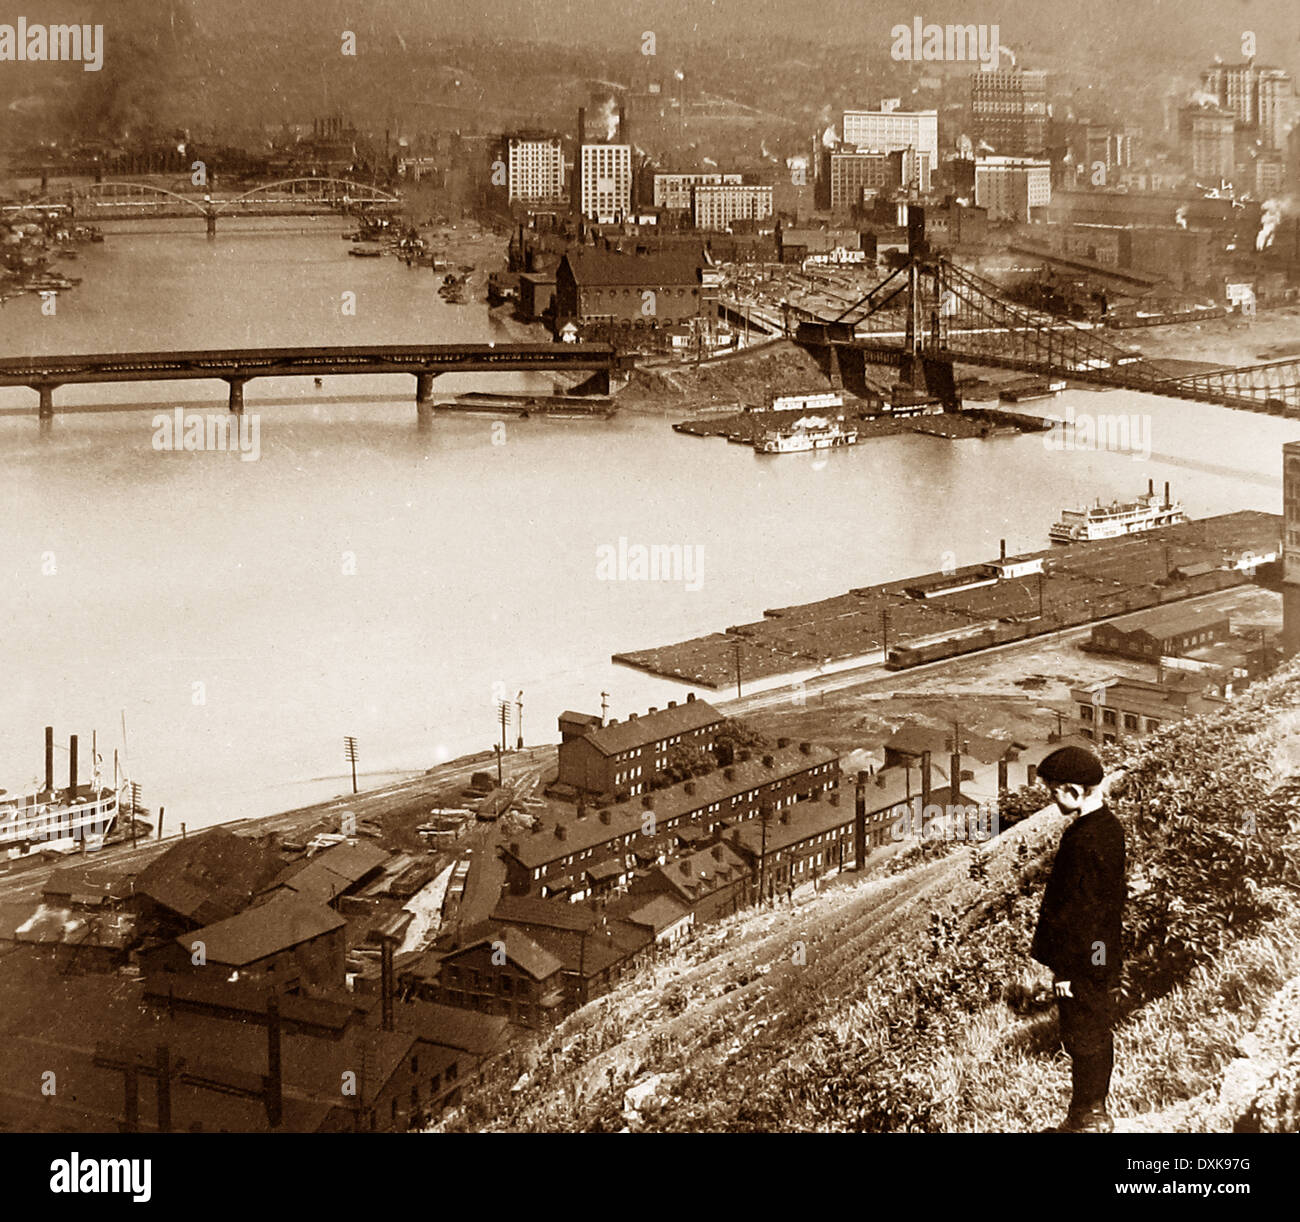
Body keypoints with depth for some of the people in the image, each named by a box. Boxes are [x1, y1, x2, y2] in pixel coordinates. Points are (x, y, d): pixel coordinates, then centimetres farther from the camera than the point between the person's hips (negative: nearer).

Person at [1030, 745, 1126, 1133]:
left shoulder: (1085, 839, -25)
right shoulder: (1109, 826, 5)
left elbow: (1077, 910, -24)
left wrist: (1065, 967, -17)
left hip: (1081, 962, -10)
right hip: (1102, 957, 10)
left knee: (1085, 1041, 3)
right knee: (1098, 1035, 19)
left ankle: (1087, 1119, 14)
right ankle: (1095, 1113, 31)